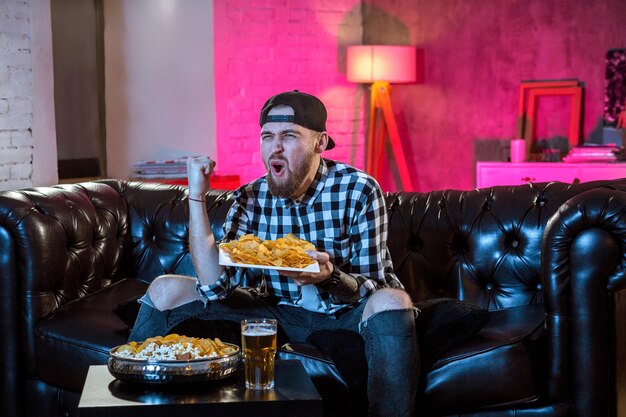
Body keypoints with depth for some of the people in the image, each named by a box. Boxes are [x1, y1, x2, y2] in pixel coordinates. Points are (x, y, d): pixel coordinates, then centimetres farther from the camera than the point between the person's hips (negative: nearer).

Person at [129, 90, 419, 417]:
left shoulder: (359, 190, -16)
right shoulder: (250, 200, -7)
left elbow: (372, 287, -14)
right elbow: (215, 286, -17)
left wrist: (331, 277, -37)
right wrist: (196, 195, -20)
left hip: (347, 311, -3)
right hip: (279, 311, 4)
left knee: (391, 301, -37)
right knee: (166, 289, -6)